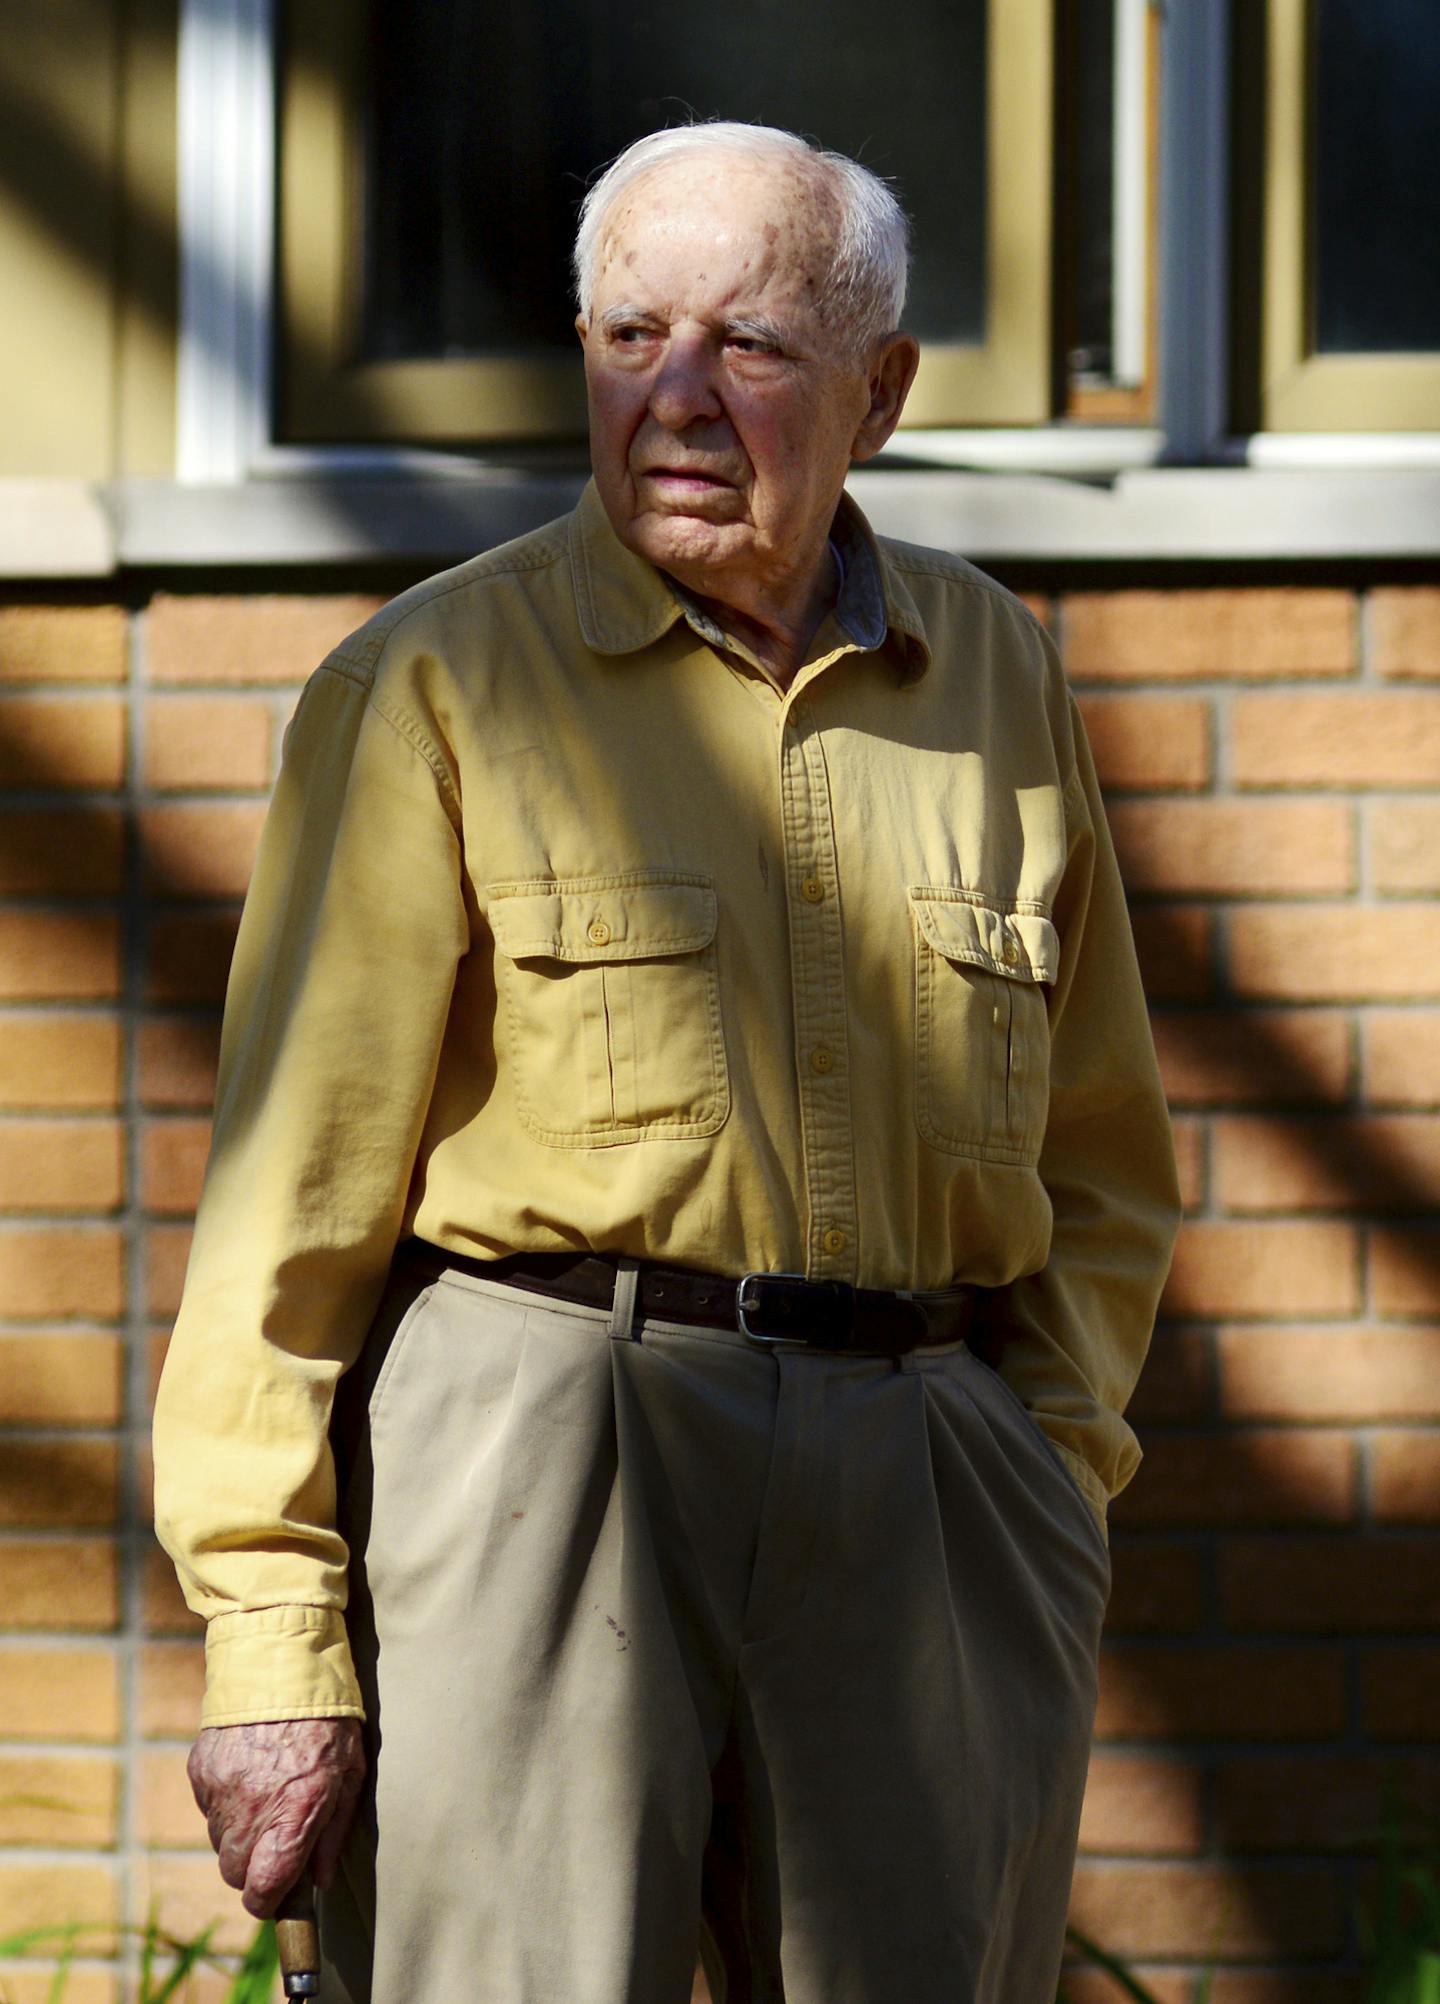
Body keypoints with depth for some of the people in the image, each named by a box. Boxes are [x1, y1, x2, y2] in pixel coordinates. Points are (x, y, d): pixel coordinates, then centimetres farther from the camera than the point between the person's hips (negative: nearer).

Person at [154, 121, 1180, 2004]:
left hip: (923, 1482, 4)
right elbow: (295, 1181, -3)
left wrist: (1051, 1477, 8)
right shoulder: (435, 685, 1)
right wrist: (271, 1638, -9)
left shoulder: (995, 672, 14)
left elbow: (1097, 1151, 22)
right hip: (535, 1469, -4)